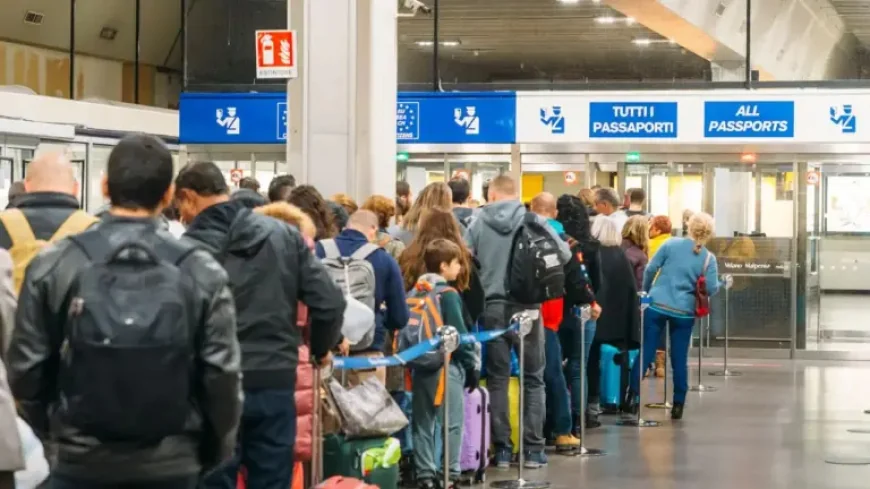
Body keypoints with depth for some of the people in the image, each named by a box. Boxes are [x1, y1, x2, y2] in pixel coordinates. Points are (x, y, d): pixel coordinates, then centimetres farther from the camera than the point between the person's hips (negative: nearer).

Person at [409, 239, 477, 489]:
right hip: (446, 366, -6)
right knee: (452, 424, 0)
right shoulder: (448, 294, -11)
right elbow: (459, 334, -13)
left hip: (420, 366, 6)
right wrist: (472, 365, -5)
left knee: (422, 424, 9)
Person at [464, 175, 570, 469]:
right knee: (533, 379, 9)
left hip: (491, 307, 1)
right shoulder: (534, 221, -5)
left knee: (497, 378, 9)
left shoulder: (477, 224, -2)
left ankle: (502, 449, 8)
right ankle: (534, 449, 8)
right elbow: (564, 255, -3)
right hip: (526, 306, -1)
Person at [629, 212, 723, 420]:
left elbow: (650, 269, 1)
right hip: (684, 312, 0)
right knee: (679, 359, 8)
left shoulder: (671, 244, -1)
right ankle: (678, 404, 12)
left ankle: (632, 396, 3)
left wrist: (645, 292, 16)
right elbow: (711, 289, -5)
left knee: (645, 352, 4)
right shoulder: (708, 258, -1)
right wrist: (719, 283, 18)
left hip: (657, 306, 0)